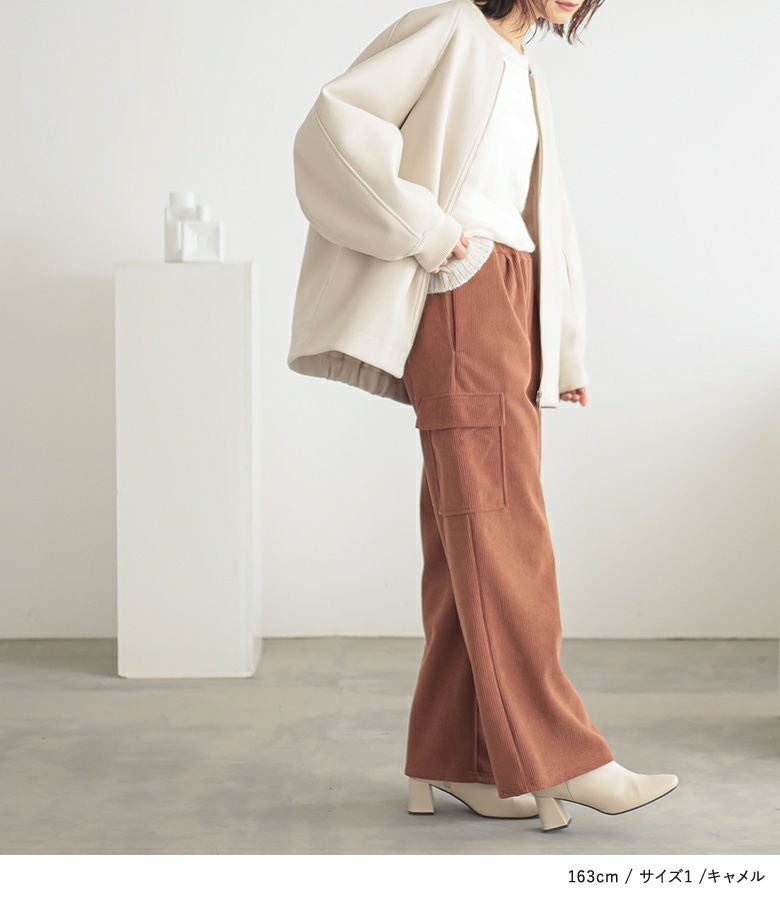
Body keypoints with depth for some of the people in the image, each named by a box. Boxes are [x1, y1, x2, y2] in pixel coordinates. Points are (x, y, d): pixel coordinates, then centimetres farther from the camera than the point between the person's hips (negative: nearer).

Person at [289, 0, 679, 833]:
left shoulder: (522, 77, 25)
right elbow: (334, 124, -11)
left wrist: (565, 353, 19)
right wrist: (427, 231, -13)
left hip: (510, 305, 8)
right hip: (461, 297, -8)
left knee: (472, 535, 4)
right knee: (504, 525, -12)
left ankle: (452, 761, 5)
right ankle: (555, 757, -12)